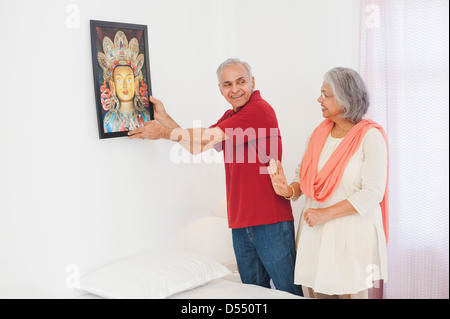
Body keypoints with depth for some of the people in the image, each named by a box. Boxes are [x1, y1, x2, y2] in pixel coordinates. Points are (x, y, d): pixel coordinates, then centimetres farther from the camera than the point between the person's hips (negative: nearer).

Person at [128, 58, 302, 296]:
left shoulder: (259, 110, -13)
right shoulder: (230, 116, 18)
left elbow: (206, 139, -16)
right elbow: (197, 145, 15)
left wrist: (164, 133, -5)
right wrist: (163, 117, 10)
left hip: (270, 220, -8)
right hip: (241, 222, 8)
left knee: (289, 291, 0)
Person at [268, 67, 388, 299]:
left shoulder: (370, 136, -10)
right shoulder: (319, 133, 9)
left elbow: (372, 193, -15)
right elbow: (303, 174, 15)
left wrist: (325, 213, -17)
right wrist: (289, 190, -8)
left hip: (351, 232, -5)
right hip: (314, 231, 5)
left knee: (349, 292, 1)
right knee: (314, 291, 8)